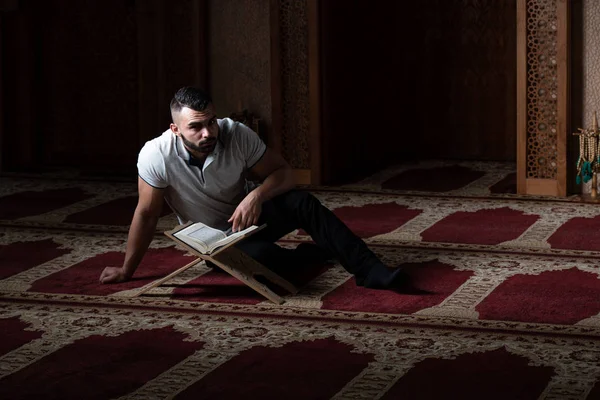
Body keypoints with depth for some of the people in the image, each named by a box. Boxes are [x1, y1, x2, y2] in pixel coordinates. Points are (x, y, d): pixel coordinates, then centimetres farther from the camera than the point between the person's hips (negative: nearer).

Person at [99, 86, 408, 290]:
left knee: (301, 203, -29)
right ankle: (322, 252, -10)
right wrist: (126, 271, -10)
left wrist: (257, 196, -33)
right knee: (258, 256, -36)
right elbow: (146, 214, -16)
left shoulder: (237, 135, -21)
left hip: (248, 214, 2)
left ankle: (369, 270, -30)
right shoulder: (156, 155, -26)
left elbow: (284, 173, -13)